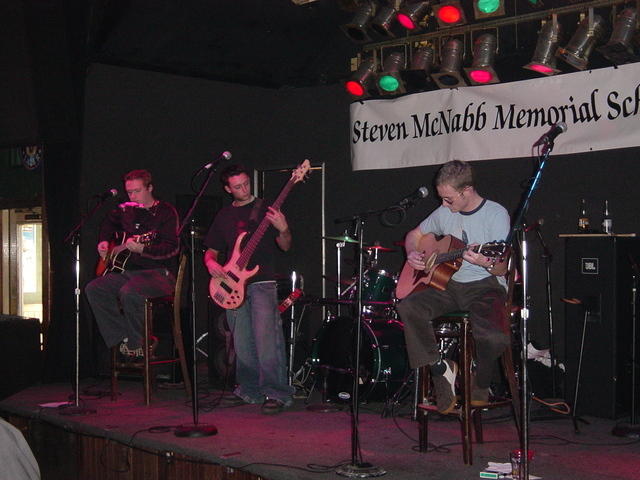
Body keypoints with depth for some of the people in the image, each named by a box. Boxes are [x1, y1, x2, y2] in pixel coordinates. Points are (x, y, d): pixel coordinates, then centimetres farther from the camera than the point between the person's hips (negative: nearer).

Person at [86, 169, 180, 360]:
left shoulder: (166, 212, -5)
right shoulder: (126, 210, 15)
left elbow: (171, 248, -17)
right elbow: (109, 222, 39)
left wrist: (142, 249, -31)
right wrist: (103, 241, 20)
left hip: (159, 273, -7)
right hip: (128, 271, 7)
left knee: (129, 292, -35)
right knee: (94, 289, -13)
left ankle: (137, 344, -14)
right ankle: (124, 338, -11)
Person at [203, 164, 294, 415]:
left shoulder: (265, 209, 3)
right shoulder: (224, 216, 16)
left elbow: (285, 247, -1)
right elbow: (212, 250, 21)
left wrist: (283, 229, -22)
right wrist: (211, 262, -1)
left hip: (262, 283, -4)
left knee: (266, 340, -17)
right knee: (242, 345, 6)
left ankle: (276, 394, -14)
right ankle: (250, 390, 21)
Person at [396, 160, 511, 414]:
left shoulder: (496, 214, -7)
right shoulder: (444, 213, 9)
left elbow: (502, 269, -10)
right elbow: (414, 234, 25)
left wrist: (487, 263, -33)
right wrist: (412, 254, 2)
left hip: (485, 285, -5)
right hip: (450, 283, 5)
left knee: (493, 336, -33)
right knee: (408, 307, -24)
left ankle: (480, 383, 0)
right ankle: (441, 368, -12)